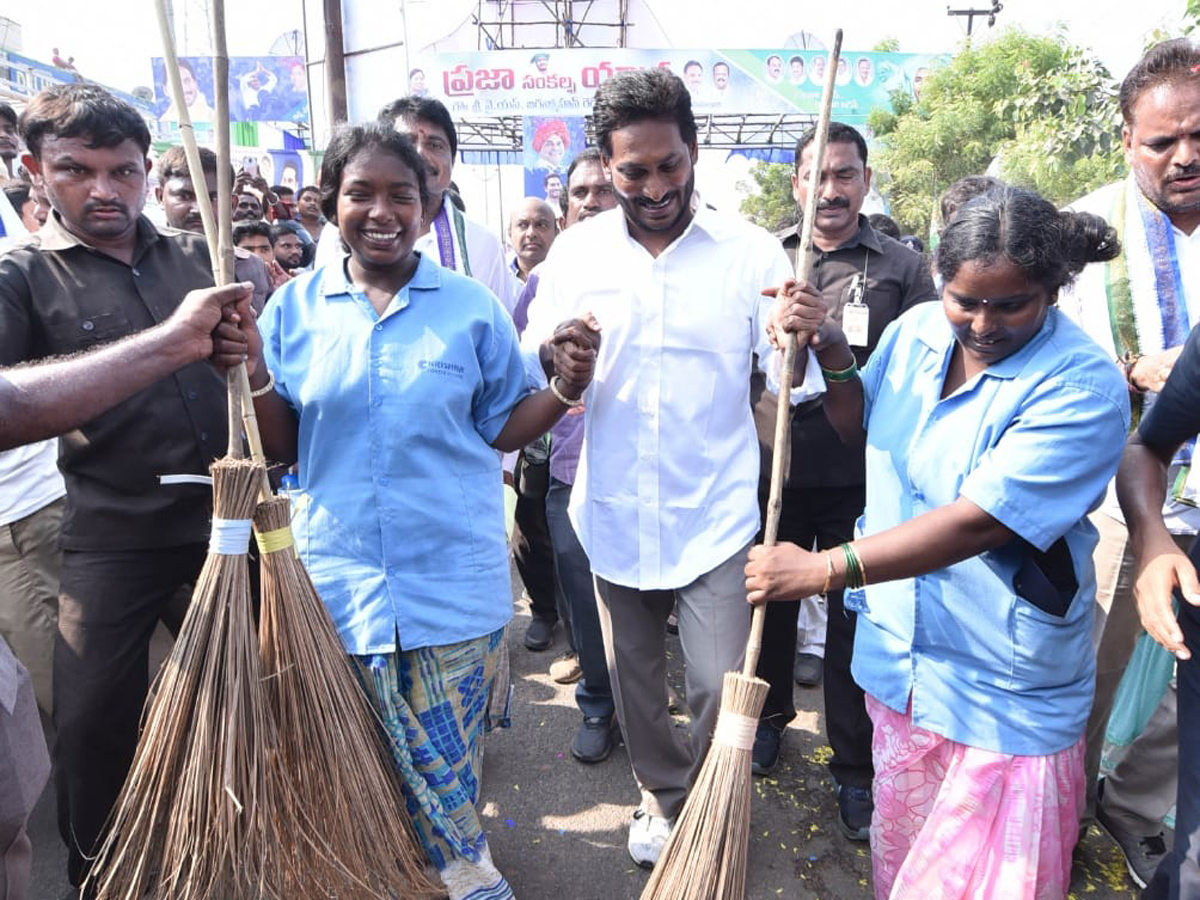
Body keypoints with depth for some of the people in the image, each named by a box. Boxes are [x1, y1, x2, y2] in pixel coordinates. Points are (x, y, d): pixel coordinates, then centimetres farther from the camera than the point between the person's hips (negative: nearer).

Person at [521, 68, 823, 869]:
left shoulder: (750, 252, -6)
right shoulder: (576, 251, -1)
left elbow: (792, 383, -10)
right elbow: (526, 375, 1)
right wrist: (551, 353, -22)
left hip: (716, 519, -2)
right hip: (614, 517, 3)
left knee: (723, 688, 1)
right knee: (633, 678, 17)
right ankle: (664, 796, 45)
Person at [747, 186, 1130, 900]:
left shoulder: (1083, 384, -20)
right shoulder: (918, 330, -2)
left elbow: (981, 520, -29)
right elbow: (860, 429, 14)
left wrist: (824, 568, -28)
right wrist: (834, 355, -6)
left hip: (1006, 687, -5)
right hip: (900, 651, 5)